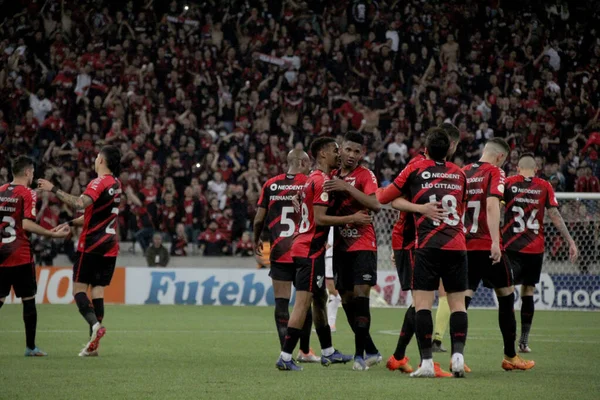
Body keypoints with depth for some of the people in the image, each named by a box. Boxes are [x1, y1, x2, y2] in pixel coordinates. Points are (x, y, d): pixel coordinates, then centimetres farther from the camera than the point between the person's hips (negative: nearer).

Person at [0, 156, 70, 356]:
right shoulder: (27, 194, -8)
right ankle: (30, 347, 7)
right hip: (21, 256, -5)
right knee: (29, 300, 5)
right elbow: (27, 224, -18)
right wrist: (53, 234, -14)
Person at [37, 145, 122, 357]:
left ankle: (95, 324, -27)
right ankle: (93, 344, 1)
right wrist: (72, 223, 19)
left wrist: (53, 189, -29)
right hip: (110, 246, 7)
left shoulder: (99, 183, -13)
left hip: (92, 244, -7)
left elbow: (81, 203, -31)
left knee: (79, 288, -4)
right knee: (98, 290, 5)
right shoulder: (115, 184, 14)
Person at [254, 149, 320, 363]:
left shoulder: (270, 184, 2)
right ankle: (304, 351, 19)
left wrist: (256, 240, 20)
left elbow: (259, 219, 4)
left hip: (279, 254, 1)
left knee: (281, 302, 0)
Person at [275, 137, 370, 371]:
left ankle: (328, 352, 29)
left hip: (303, 247, 11)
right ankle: (285, 357, -14)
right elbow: (320, 219, -21)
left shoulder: (313, 180, 17)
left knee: (320, 299, 19)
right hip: (310, 250, -11)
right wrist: (351, 219, -15)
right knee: (303, 301, -11)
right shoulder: (322, 182, -14)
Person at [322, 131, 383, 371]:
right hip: (341, 246, 6)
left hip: (363, 245, -6)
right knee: (346, 299, 6)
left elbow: (375, 205, -21)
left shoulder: (365, 176, -4)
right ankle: (371, 351, 15)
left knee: (360, 295, -13)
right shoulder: (332, 176, 13)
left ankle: (360, 353, -12)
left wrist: (347, 188, -25)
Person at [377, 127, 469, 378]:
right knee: (458, 303, 6)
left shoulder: (416, 169, 3)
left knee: (422, 303, -4)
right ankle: (458, 355, -8)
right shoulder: (459, 174, 14)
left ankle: (426, 362, -11)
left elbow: (383, 198, 7)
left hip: (428, 246, -3)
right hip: (457, 246, 3)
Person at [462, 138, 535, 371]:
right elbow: (492, 205, -18)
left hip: (464, 246, 5)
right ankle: (510, 356, 16)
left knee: (463, 298, 3)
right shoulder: (494, 172, -5)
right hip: (487, 246, -5)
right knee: (506, 296, 10)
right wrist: (495, 241, -24)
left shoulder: (464, 173, 12)